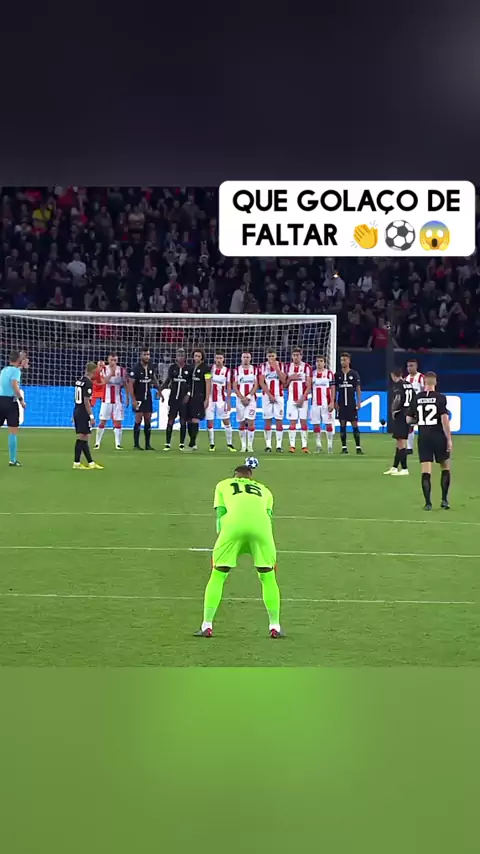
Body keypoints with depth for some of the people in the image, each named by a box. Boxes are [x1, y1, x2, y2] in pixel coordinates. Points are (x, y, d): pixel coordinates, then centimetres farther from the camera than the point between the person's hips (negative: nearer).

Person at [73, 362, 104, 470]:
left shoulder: (79, 381, 10)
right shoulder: (88, 383, -15)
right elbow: (86, 401, -18)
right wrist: (92, 416, -16)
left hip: (77, 411, 9)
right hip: (84, 413, -9)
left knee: (83, 439, 10)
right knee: (82, 438, -4)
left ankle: (90, 462, 16)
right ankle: (77, 463, -1)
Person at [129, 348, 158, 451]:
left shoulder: (151, 368, 6)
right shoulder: (136, 369, -12)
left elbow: (154, 378, 23)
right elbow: (130, 384, -13)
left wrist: (156, 385, 3)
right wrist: (133, 400, -17)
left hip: (148, 398, 6)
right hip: (138, 398, -6)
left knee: (148, 421, 6)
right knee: (138, 420, -6)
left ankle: (147, 444, 12)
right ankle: (136, 445, -1)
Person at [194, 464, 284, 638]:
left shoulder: (223, 485, 32)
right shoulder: (264, 490, 35)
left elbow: (220, 515, 24)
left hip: (234, 524, -1)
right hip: (261, 524, 1)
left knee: (218, 576, 11)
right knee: (268, 577, 17)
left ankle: (207, 626, 9)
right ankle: (275, 627, 17)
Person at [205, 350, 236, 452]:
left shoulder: (227, 371, 0)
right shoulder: (210, 368, 3)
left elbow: (229, 387, 2)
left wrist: (228, 401, -3)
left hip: (221, 400, -1)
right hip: (210, 399, 1)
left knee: (227, 422, -1)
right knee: (210, 422, 1)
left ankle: (229, 444, 6)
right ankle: (212, 444, 9)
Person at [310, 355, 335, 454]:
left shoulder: (329, 374, 1)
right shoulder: (312, 374, 10)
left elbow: (332, 389, -1)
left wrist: (332, 403, -9)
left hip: (326, 404, -3)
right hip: (315, 403, 3)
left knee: (328, 424, -4)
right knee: (316, 425, 3)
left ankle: (330, 446, 0)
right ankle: (318, 447, 9)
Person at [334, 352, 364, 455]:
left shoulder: (354, 374, 2)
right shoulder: (337, 375, 5)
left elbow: (358, 389, 4)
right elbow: (334, 390, 9)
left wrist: (359, 402, -3)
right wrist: (335, 402, 1)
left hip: (352, 404, -1)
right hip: (341, 404, 1)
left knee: (355, 425, -3)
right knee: (342, 425, 2)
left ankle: (358, 447, -2)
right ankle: (344, 447, 6)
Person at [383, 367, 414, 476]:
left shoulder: (397, 385, -11)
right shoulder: (409, 384, 12)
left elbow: (397, 399, -25)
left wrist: (393, 410, -9)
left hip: (400, 415, -8)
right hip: (408, 415, 8)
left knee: (401, 442, -5)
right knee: (399, 442, 16)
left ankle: (404, 469, -6)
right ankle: (395, 467, 23)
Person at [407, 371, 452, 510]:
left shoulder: (416, 398, 2)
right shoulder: (440, 398, -8)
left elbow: (409, 419, 8)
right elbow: (444, 420, -14)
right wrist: (449, 439, -9)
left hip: (423, 437, 2)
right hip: (438, 436, -2)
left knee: (426, 471, 2)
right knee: (445, 468, 14)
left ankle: (428, 503, -3)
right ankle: (444, 500, 10)